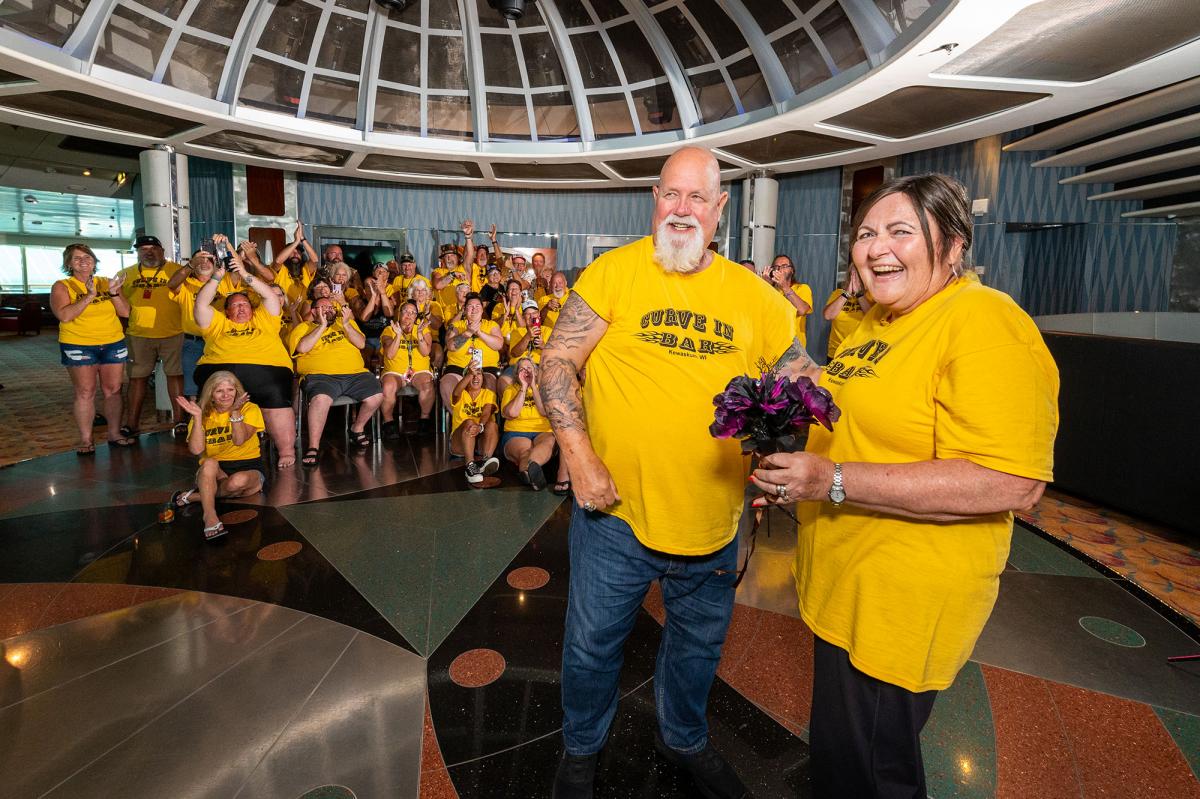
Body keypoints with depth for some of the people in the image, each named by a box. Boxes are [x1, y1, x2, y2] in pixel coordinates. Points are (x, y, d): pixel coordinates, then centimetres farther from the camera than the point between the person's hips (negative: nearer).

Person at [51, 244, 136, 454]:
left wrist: (114, 292, -13)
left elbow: (125, 312, 2)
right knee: (85, 393, -4)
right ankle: (85, 439, 3)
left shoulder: (106, 283, 8)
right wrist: (89, 296, -21)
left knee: (113, 390, 7)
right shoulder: (62, 286, -1)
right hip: (78, 347, -3)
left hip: (113, 344, 3)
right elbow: (64, 316, -16)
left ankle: (115, 433, 17)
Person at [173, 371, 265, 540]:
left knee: (238, 481, -36)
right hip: (214, 473, 2)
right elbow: (196, 450, -10)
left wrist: (235, 412, -24)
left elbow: (239, 440, -17)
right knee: (209, 463, -33)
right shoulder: (204, 414, 6)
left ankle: (195, 495, -13)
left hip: (248, 468, -2)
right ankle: (210, 516, -36)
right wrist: (197, 417, -14)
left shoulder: (250, 409, 0)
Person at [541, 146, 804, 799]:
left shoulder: (752, 294, 1)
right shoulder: (614, 272, -8)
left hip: (714, 518, 3)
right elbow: (558, 360, -9)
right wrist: (579, 456, -18)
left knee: (699, 642, 23)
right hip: (617, 509, -3)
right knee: (594, 644, 15)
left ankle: (684, 738, 53)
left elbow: (802, 378, 8)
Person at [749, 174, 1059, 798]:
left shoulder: (986, 323, -18)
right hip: (843, 582, 9)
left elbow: (1011, 484, -27)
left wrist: (832, 481, -29)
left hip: (901, 599, -9)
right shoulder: (879, 320, 10)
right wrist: (791, 449, 6)